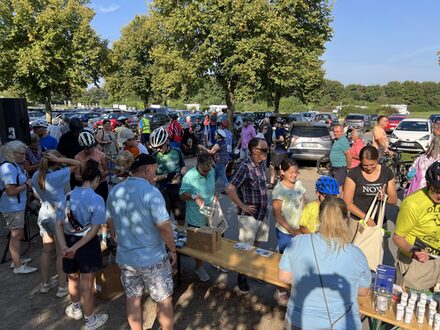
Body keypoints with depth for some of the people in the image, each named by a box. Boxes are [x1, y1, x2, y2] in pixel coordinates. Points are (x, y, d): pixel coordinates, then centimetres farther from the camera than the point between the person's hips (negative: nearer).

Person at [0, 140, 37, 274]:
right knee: (17, 235, -1)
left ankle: (16, 260, 34)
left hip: (16, 206, 10)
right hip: (12, 207, -10)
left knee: (17, 234, 20)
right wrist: (27, 185, -16)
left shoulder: (14, 165, 9)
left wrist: (27, 182, 7)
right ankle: (18, 266, 9)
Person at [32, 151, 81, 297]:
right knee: (62, 253, 4)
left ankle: (45, 283, 32)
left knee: (46, 250, 19)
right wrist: (59, 159, -23)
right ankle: (62, 287, 14)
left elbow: (37, 194, 13)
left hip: (44, 213, 7)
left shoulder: (36, 176, -1)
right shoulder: (57, 176, -23)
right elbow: (77, 163, -21)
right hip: (58, 215, -7)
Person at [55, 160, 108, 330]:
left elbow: (58, 224, -6)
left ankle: (76, 309, 52)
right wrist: (76, 247, -17)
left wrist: (65, 247, -14)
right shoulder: (97, 199, -17)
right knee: (86, 285, 12)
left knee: (73, 278, 27)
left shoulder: (67, 196, -1)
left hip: (68, 241, 5)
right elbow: (94, 229, -21)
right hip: (87, 244, -5)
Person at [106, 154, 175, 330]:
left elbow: (110, 223, 10)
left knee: (133, 298, 21)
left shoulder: (115, 191, 0)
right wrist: (172, 250, -7)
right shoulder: (151, 192, -20)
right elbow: (164, 227, -22)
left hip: (124, 257, 6)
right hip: (153, 258, -6)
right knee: (164, 300, 13)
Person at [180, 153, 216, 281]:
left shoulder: (212, 172, -3)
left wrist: (215, 197, -3)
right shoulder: (189, 176, -21)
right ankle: (199, 267, 33)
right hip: (196, 217, -5)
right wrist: (194, 196, -34)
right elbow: (182, 195, -17)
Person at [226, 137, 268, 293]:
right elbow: (230, 189, -28)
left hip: (263, 212, 7)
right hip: (249, 214, -7)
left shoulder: (262, 164, 1)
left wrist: (265, 200, 11)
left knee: (256, 244, 21)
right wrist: (243, 206, -21)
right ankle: (241, 276, 24)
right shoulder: (245, 167, -23)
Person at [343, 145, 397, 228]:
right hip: (358, 221, -2)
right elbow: (347, 203, -10)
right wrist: (366, 218, -19)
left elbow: (394, 200, 5)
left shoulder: (387, 172, 0)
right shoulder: (353, 173, -9)